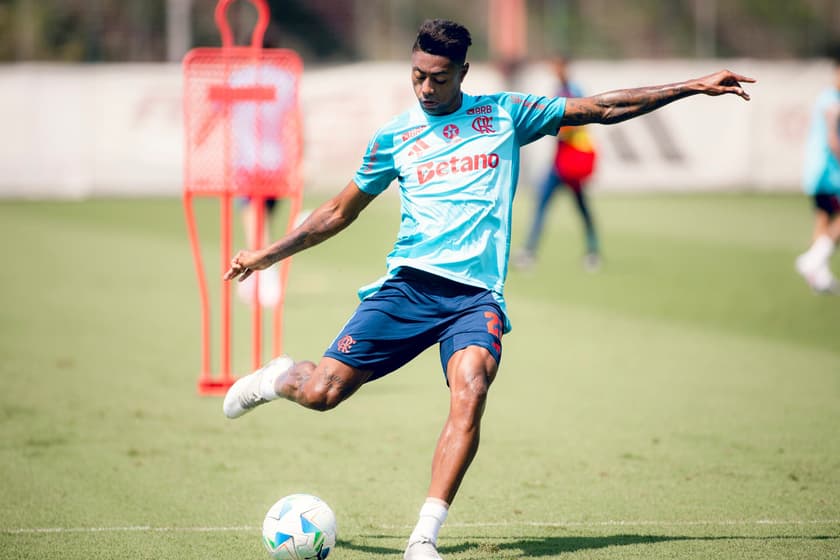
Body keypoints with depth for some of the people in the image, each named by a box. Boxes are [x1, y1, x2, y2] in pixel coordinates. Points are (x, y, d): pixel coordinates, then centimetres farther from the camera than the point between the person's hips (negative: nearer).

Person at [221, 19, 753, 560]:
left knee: (470, 393, -29)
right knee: (322, 391, -12)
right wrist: (267, 254, 21)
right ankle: (279, 376, 26)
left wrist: (693, 86, 12)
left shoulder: (504, 114, 12)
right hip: (408, 285, 1)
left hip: (477, 295, -1)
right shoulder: (394, 137, 13)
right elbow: (340, 211, 24)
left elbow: (602, 108, 14)